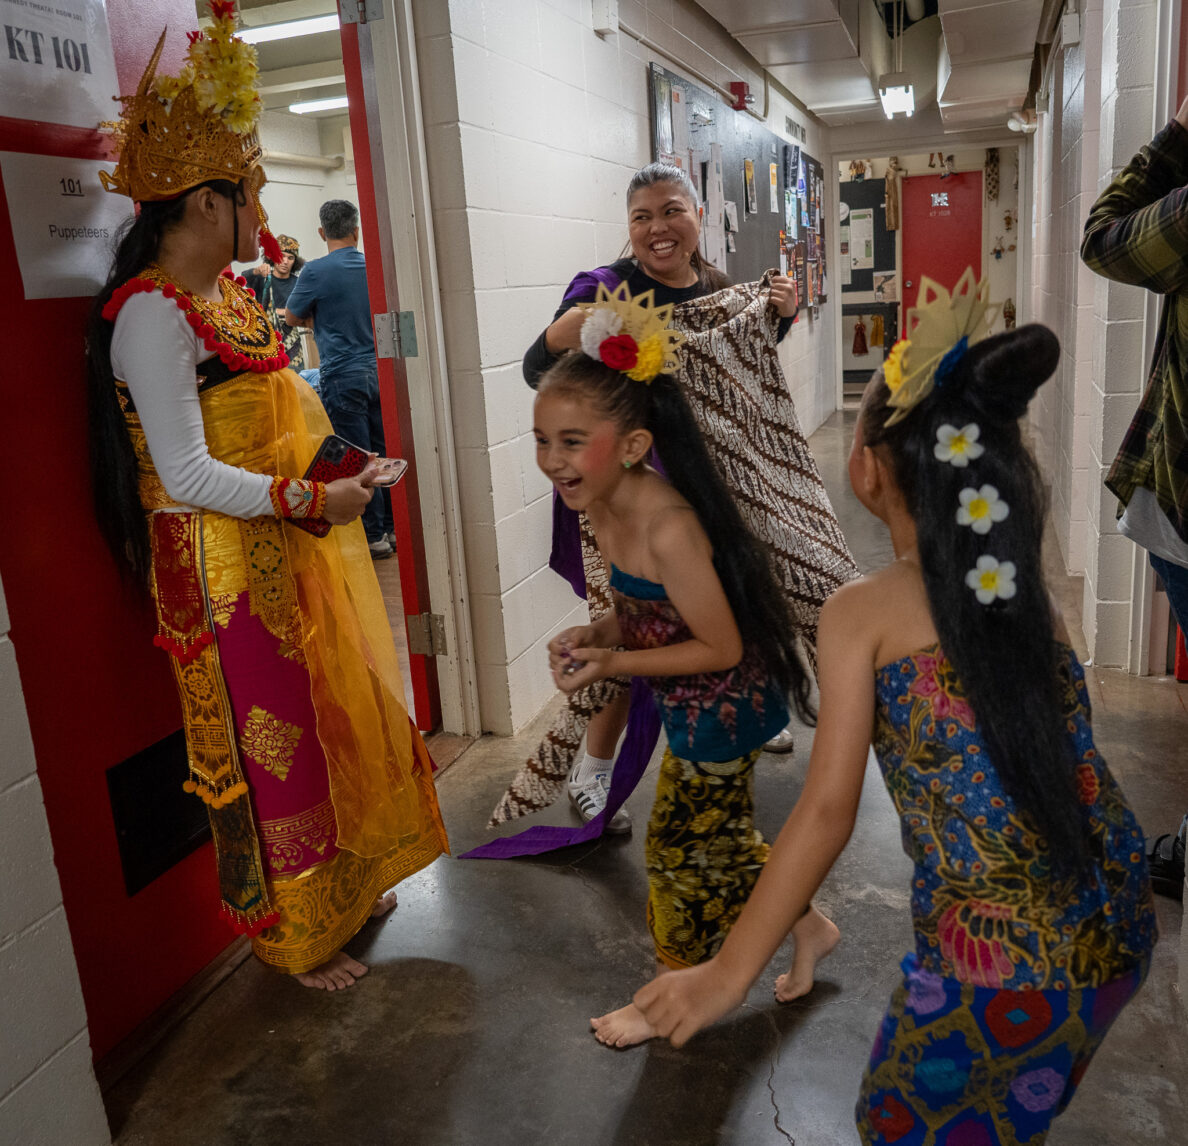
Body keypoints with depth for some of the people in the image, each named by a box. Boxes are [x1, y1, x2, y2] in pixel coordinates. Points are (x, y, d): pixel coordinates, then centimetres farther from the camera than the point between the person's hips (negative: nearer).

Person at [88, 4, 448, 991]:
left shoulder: (232, 292, 12)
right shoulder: (153, 312, -17)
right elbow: (188, 476, -21)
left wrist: (335, 461, 9)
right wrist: (312, 500, -20)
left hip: (293, 551, 9)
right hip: (226, 570, -9)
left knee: (333, 718, 18)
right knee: (269, 745, 4)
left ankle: (343, 888, 39)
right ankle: (294, 939, 25)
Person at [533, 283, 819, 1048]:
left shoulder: (668, 530, -33)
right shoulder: (603, 508, -6)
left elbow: (722, 647, -25)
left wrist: (614, 664, -27)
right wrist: (594, 635, -13)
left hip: (721, 711, -8)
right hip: (703, 711, 8)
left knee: (680, 847, 11)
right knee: (721, 837, 24)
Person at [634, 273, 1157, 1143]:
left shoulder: (862, 613, -8)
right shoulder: (1025, 587, 4)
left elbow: (826, 813, -12)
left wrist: (730, 973, -5)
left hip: (997, 956, -6)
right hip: (1122, 921, 6)